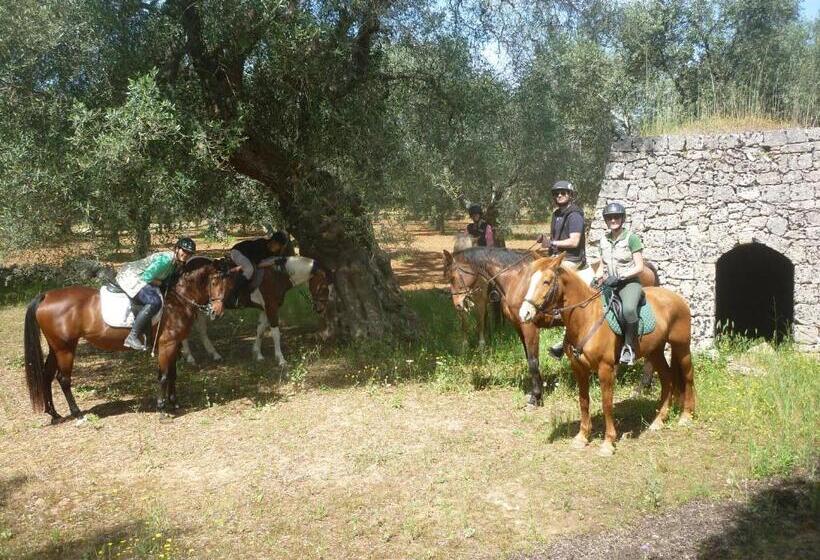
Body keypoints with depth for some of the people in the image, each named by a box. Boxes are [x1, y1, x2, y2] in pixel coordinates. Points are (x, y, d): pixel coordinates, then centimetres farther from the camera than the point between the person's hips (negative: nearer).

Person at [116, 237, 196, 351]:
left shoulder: (178, 263, 3)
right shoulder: (165, 259, -25)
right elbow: (146, 277, -25)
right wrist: (160, 283, -12)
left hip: (140, 279, 11)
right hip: (129, 276, -11)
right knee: (154, 302, -27)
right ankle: (132, 337, -22)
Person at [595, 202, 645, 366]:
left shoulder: (631, 238, -6)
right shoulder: (604, 240, 12)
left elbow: (639, 267, -9)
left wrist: (619, 277, -20)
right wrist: (596, 279, -1)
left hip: (629, 282, -6)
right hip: (609, 283, 7)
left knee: (629, 309, -36)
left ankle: (629, 346, -18)